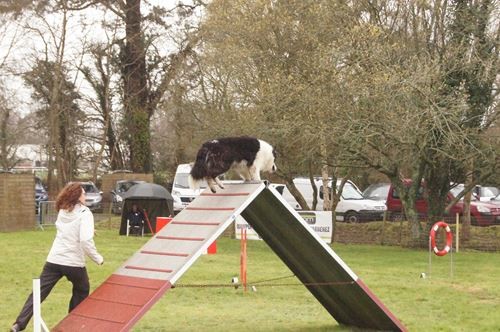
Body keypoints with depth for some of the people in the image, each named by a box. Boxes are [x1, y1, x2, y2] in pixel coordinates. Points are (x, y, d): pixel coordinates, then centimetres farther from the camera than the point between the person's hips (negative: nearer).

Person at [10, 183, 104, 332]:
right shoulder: (84, 213, -11)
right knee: (82, 291, 21)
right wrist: (98, 258, -10)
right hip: (74, 262, -5)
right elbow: (86, 241, -21)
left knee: (38, 292, 3)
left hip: (54, 260, 5)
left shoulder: (63, 211, 9)